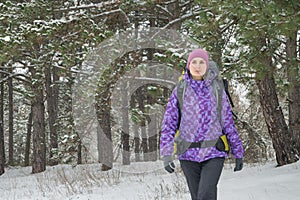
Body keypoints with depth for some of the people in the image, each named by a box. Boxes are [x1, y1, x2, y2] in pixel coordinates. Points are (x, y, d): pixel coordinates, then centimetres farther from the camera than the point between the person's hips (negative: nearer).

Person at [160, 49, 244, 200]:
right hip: (189, 155, 1)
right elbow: (168, 124, 1)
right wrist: (166, 154, -9)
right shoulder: (179, 91, 3)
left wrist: (238, 152, 9)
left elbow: (228, 123, 8)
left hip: (213, 153, -1)